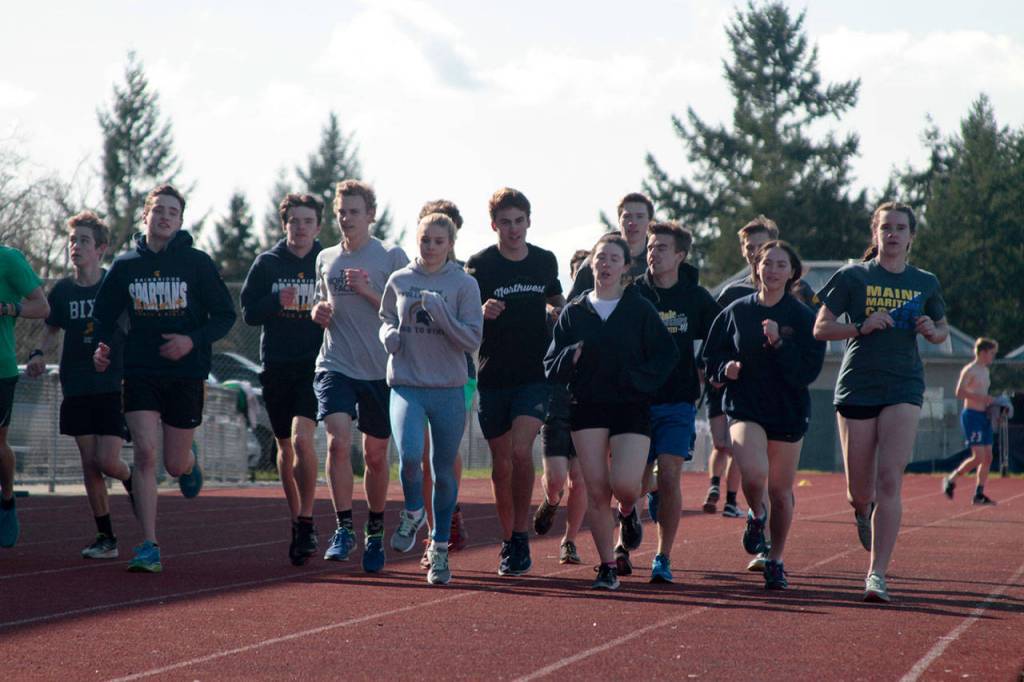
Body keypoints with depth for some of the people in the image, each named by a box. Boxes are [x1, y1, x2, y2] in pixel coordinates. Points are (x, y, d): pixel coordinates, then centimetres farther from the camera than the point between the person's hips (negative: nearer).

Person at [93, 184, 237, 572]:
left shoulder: (197, 263, -1)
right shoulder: (125, 265, 5)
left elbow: (225, 315, 1)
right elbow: (104, 314, 16)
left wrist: (193, 341, -15)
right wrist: (102, 347, -4)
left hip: (186, 375, -1)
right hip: (140, 374, 1)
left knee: (175, 464, 6)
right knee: (145, 453, -14)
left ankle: (190, 462, 47)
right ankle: (149, 547, -12)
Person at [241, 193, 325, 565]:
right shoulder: (267, 264, 6)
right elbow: (249, 312, 3)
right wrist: (278, 301, -13)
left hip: (315, 364, -3)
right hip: (276, 366, 3)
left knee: (301, 438, -20)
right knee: (285, 447, 11)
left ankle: (307, 524, -11)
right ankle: (296, 521, 27)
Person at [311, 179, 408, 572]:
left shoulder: (391, 258, -1)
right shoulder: (325, 259, 11)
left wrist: (369, 292, -16)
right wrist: (319, 312, 2)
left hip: (380, 369, -2)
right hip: (335, 366, 2)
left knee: (376, 455, 8)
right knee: (338, 441, -18)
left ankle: (374, 533, 24)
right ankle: (343, 527, -10)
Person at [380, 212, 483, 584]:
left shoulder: (464, 285, -1)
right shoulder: (399, 281, 6)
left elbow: (472, 339, -5)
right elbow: (386, 319, 20)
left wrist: (440, 313, -18)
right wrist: (389, 335, -3)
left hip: (448, 389, 0)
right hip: (406, 384, 0)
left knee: (444, 470, 5)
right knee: (409, 457, -21)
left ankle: (440, 550, 20)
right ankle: (412, 511, 11)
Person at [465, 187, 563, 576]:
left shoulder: (545, 261, 6)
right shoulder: (479, 264, -3)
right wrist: (482, 313, -24)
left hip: (535, 373, 0)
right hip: (493, 375, 0)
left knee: (521, 450, -18)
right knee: (501, 462, 6)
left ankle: (521, 540, -10)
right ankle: (508, 541, 21)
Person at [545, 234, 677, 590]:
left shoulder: (640, 310, 2)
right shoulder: (574, 312, 8)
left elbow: (667, 354, 0)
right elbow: (551, 365, 8)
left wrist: (638, 380, -14)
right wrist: (571, 357, -13)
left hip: (631, 407, -2)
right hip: (587, 408, 2)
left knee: (625, 485, -16)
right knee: (596, 490, -4)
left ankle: (629, 511, 22)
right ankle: (607, 567, 4)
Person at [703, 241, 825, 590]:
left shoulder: (803, 317, -1)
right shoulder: (736, 312, 4)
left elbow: (808, 371, -9)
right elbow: (710, 358, 11)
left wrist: (778, 344, -20)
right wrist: (725, 369, -10)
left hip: (788, 412, 0)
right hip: (744, 407, 0)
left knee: (780, 490, 6)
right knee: (753, 473, -25)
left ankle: (776, 561, 26)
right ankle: (756, 516, 10)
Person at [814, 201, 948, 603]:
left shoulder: (925, 283, 11)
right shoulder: (852, 277, 3)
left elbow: (942, 331, 24)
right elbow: (821, 328, 2)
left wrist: (932, 331, 0)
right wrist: (863, 326, -14)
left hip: (904, 388, 1)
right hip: (856, 387, 0)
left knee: (889, 481, -15)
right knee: (859, 491, 5)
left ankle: (877, 574, -13)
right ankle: (863, 511, 44)